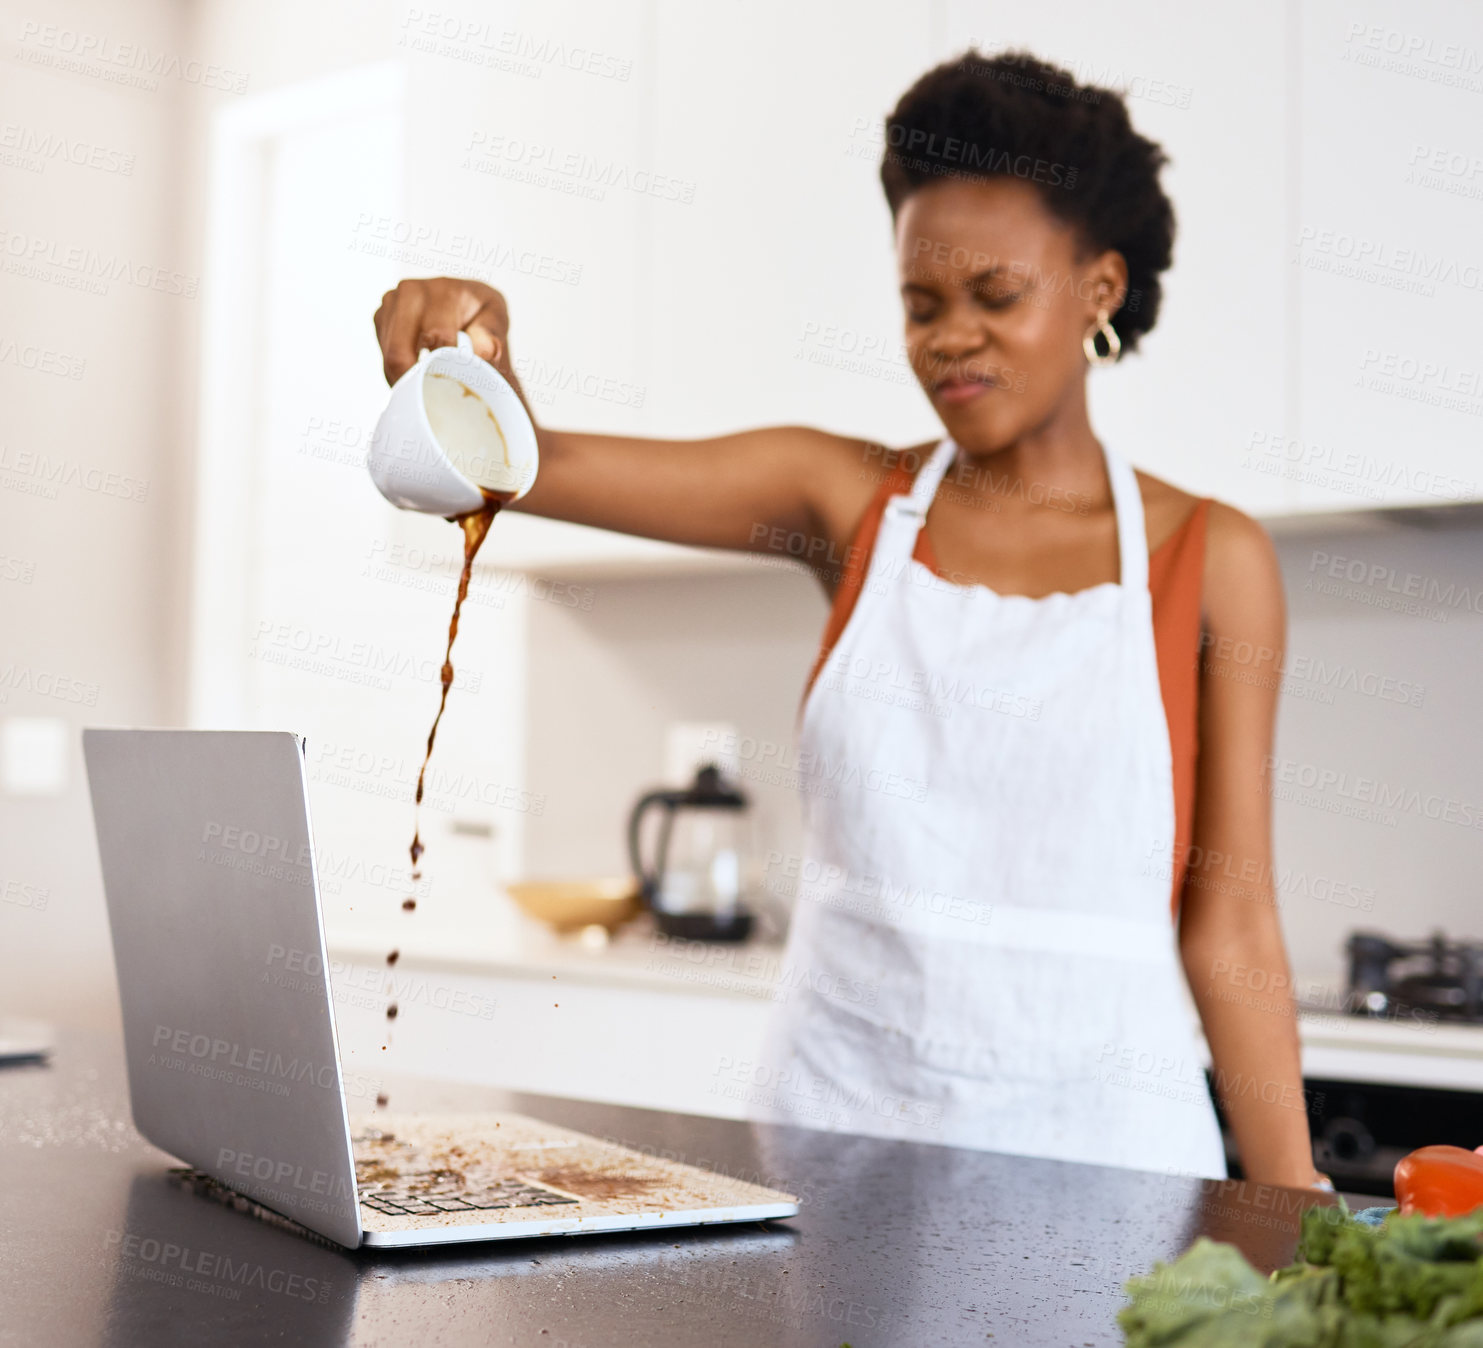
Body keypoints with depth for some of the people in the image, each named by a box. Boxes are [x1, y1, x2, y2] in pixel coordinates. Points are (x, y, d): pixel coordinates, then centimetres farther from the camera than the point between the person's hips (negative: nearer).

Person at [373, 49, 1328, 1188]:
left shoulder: (1207, 562, 0)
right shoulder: (848, 502, 5)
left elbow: (1230, 919, -1)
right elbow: (530, 464, -2)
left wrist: (1295, 1216, -5)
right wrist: (471, 352, -23)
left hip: (1094, 1133, -1)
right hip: (836, 1106, 2)